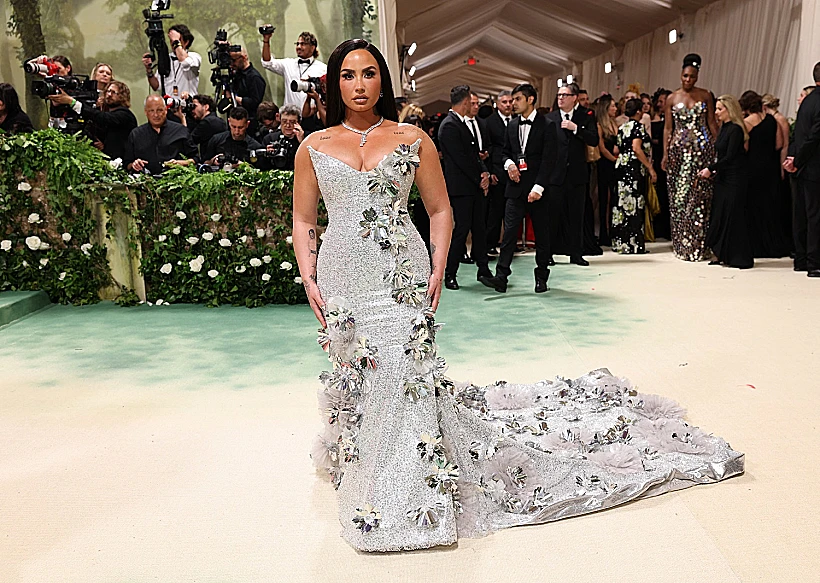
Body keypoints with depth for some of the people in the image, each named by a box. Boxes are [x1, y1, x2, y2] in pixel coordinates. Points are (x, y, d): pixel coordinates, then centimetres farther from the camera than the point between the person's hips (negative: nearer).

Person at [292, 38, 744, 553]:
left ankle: (407, 496, 8)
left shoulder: (412, 139, 4)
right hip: (341, 281, 2)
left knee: (401, 371, -6)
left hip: (401, 279, -2)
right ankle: (364, 467, 32)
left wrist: (437, 270, -4)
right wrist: (308, 279, -2)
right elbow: (303, 221, 10)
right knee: (353, 375, 10)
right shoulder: (314, 147, 7)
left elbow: (441, 210, 7)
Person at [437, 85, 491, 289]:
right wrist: (479, 180, -11)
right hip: (460, 187, -9)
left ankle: (483, 268, 20)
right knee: (462, 228, -6)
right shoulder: (449, 126, -13)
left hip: (475, 185, 9)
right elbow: (460, 159, -17)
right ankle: (450, 274, 3)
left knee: (479, 226, 11)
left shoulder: (468, 123, 16)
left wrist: (484, 172, 2)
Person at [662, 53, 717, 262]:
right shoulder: (672, 98, 7)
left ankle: (698, 246, 3)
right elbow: (667, 128, 6)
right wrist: (665, 154, -1)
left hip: (702, 149, 0)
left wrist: (718, 148, 1)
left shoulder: (706, 96, 7)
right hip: (679, 149, 1)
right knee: (679, 196, -1)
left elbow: (712, 124, 8)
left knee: (700, 196, -2)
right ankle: (681, 245, 6)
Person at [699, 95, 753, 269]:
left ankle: (740, 258, 1)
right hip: (723, 178, 9)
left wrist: (710, 169, -15)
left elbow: (730, 157, -17)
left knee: (733, 215, -6)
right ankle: (721, 255, 14)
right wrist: (714, 171, 3)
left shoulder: (736, 130, -13)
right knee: (719, 214, 8)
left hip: (735, 180, -9)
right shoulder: (724, 128, 13)